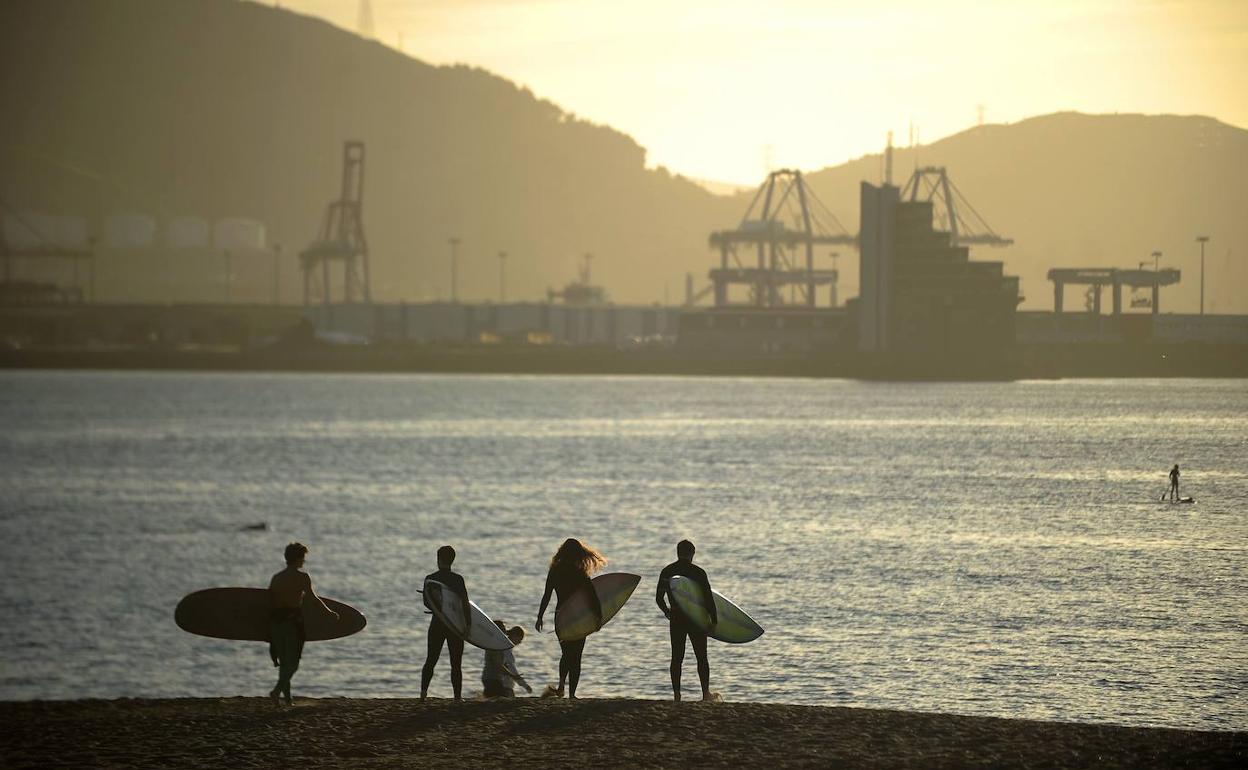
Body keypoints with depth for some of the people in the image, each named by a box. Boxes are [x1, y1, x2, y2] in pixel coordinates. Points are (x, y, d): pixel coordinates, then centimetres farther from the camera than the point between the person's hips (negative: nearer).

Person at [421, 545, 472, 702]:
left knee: (430, 660, 12)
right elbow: (465, 603, -14)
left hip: (436, 624, 2)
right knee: (456, 664, 3)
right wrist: (468, 624, -16)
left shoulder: (430, 579, -1)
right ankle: (457, 696, 1)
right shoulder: (457, 579, -8)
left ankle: (423, 692, 1)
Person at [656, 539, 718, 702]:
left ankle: (677, 694, 3)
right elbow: (708, 598, -10)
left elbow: (659, 598, 5)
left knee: (677, 658, 6)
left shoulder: (667, 572, 2)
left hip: (676, 619, 2)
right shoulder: (698, 572, -8)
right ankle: (706, 693, 4)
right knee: (701, 657, 7)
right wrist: (714, 619, -2)